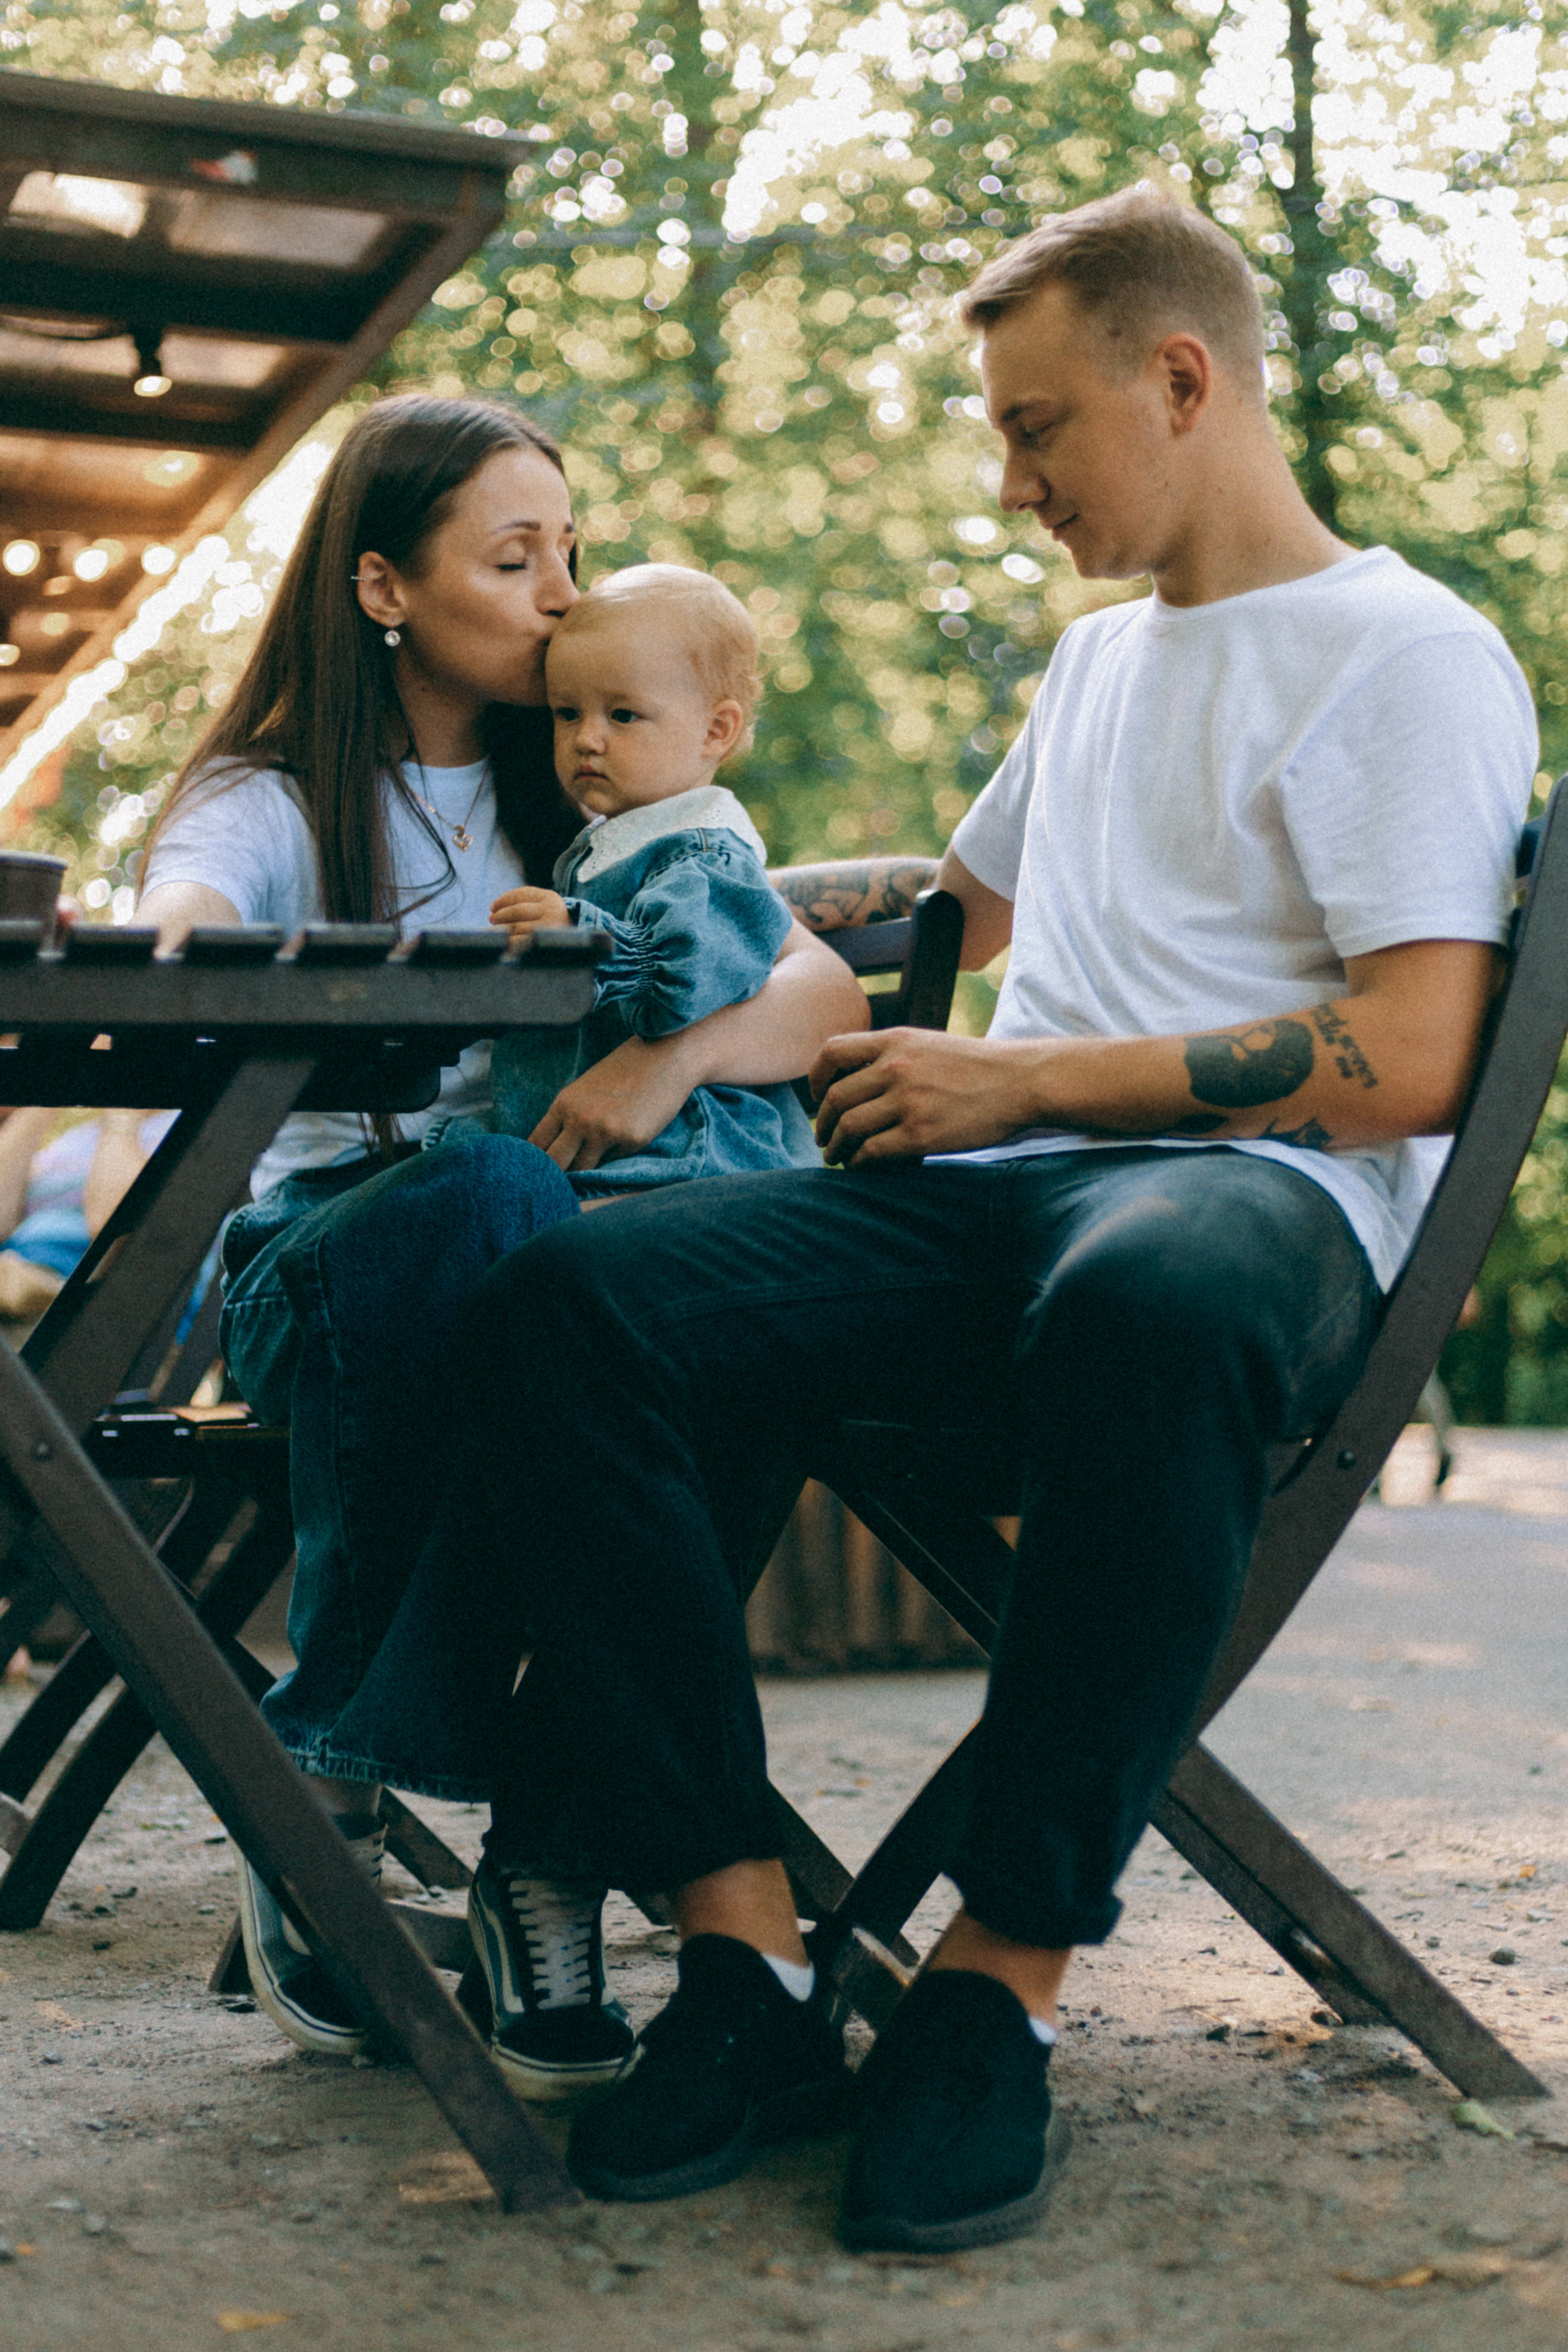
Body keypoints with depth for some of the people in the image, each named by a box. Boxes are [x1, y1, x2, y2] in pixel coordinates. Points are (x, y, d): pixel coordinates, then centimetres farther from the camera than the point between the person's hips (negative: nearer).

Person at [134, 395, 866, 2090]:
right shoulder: (272, 804, 8)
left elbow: (828, 992, 3)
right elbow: (174, 929, -17)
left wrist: (676, 1056, -20)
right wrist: (156, 960, -44)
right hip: (319, 1244, -2)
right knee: (491, 1208, -38)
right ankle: (317, 1796, -28)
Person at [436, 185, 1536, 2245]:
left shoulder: (1413, 658, 3)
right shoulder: (1098, 659, 31)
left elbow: (1406, 1064, -10)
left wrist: (1016, 1083, -7)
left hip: (1257, 1192, -7)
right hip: (988, 1199, 7)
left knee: (1142, 1308, -45)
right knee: (571, 1299, -22)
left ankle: (1001, 1988, -31)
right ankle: (747, 1959, -24)